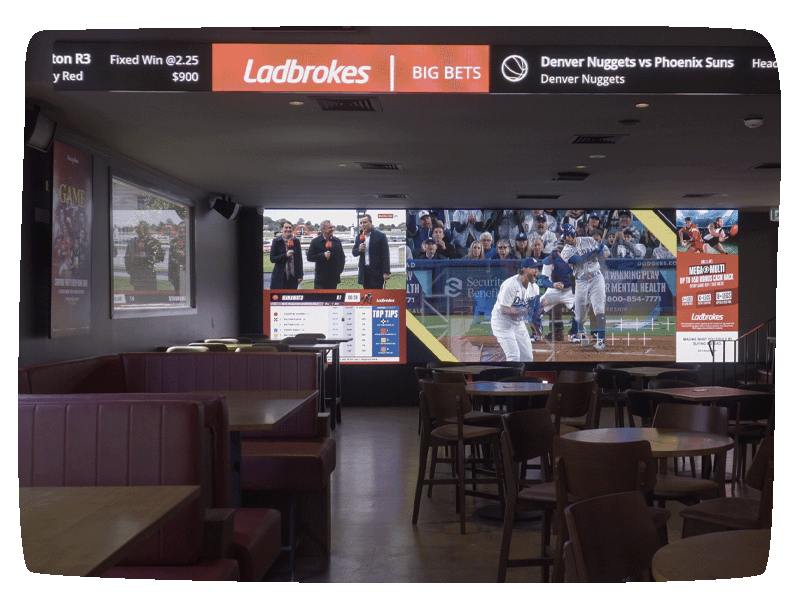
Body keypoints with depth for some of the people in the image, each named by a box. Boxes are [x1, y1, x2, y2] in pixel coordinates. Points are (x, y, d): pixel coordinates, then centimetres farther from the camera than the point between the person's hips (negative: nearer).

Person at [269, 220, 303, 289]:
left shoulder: (296, 241, 7)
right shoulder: (276, 241, 1)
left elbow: (299, 259, 7)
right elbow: (272, 259, -2)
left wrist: (300, 275, 2)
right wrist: (285, 255, -15)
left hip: (293, 275, 2)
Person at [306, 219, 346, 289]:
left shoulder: (337, 241, 9)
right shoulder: (315, 242, -4)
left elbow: (342, 257, 14)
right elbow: (309, 257, -8)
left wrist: (339, 271, 8)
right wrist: (323, 255, -19)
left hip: (334, 278, 4)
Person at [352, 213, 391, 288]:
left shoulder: (380, 236, -5)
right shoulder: (359, 237, 12)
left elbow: (385, 255, -8)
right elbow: (354, 253, 15)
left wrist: (386, 272, -13)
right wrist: (359, 249, -10)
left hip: (377, 271, -5)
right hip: (364, 271, 5)